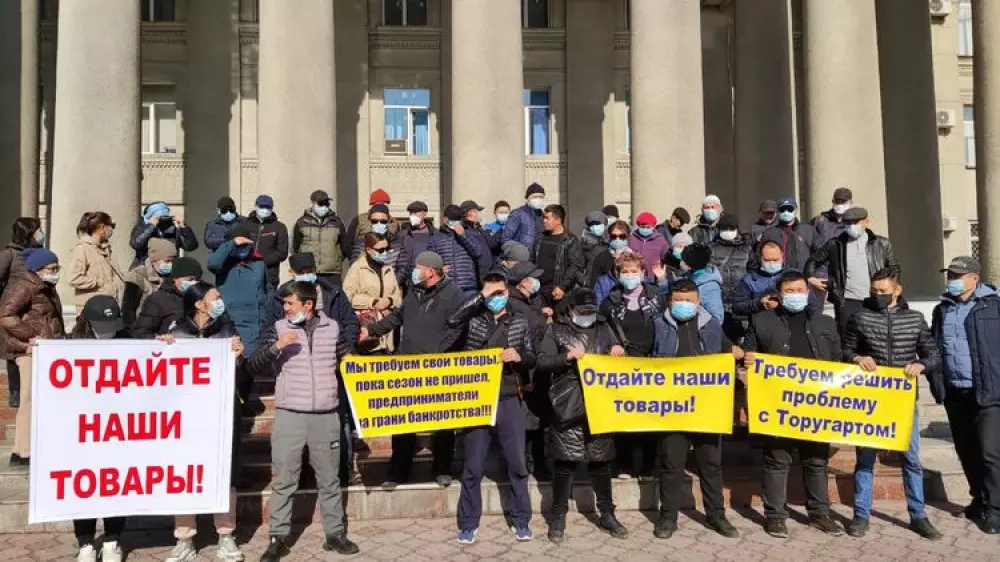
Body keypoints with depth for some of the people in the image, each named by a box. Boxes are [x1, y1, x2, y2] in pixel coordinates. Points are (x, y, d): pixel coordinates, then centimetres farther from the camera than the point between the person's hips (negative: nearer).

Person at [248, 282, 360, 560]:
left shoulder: (332, 328, 4)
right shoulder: (280, 328, 0)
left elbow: (342, 365, 17)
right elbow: (253, 367, -5)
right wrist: (276, 346, -19)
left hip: (326, 416, 1)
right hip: (289, 415, -1)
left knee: (329, 479, 10)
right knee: (284, 480, 4)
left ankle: (335, 533, 21)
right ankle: (278, 538, 15)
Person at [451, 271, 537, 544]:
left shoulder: (521, 322, 7)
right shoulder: (473, 319, 2)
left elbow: (532, 358, 9)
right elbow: (450, 319, -17)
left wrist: (519, 357, -14)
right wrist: (480, 296, -15)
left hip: (509, 401, 1)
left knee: (518, 463, 8)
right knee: (473, 466, 6)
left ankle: (521, 521, 22)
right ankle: (469, 524, 18)